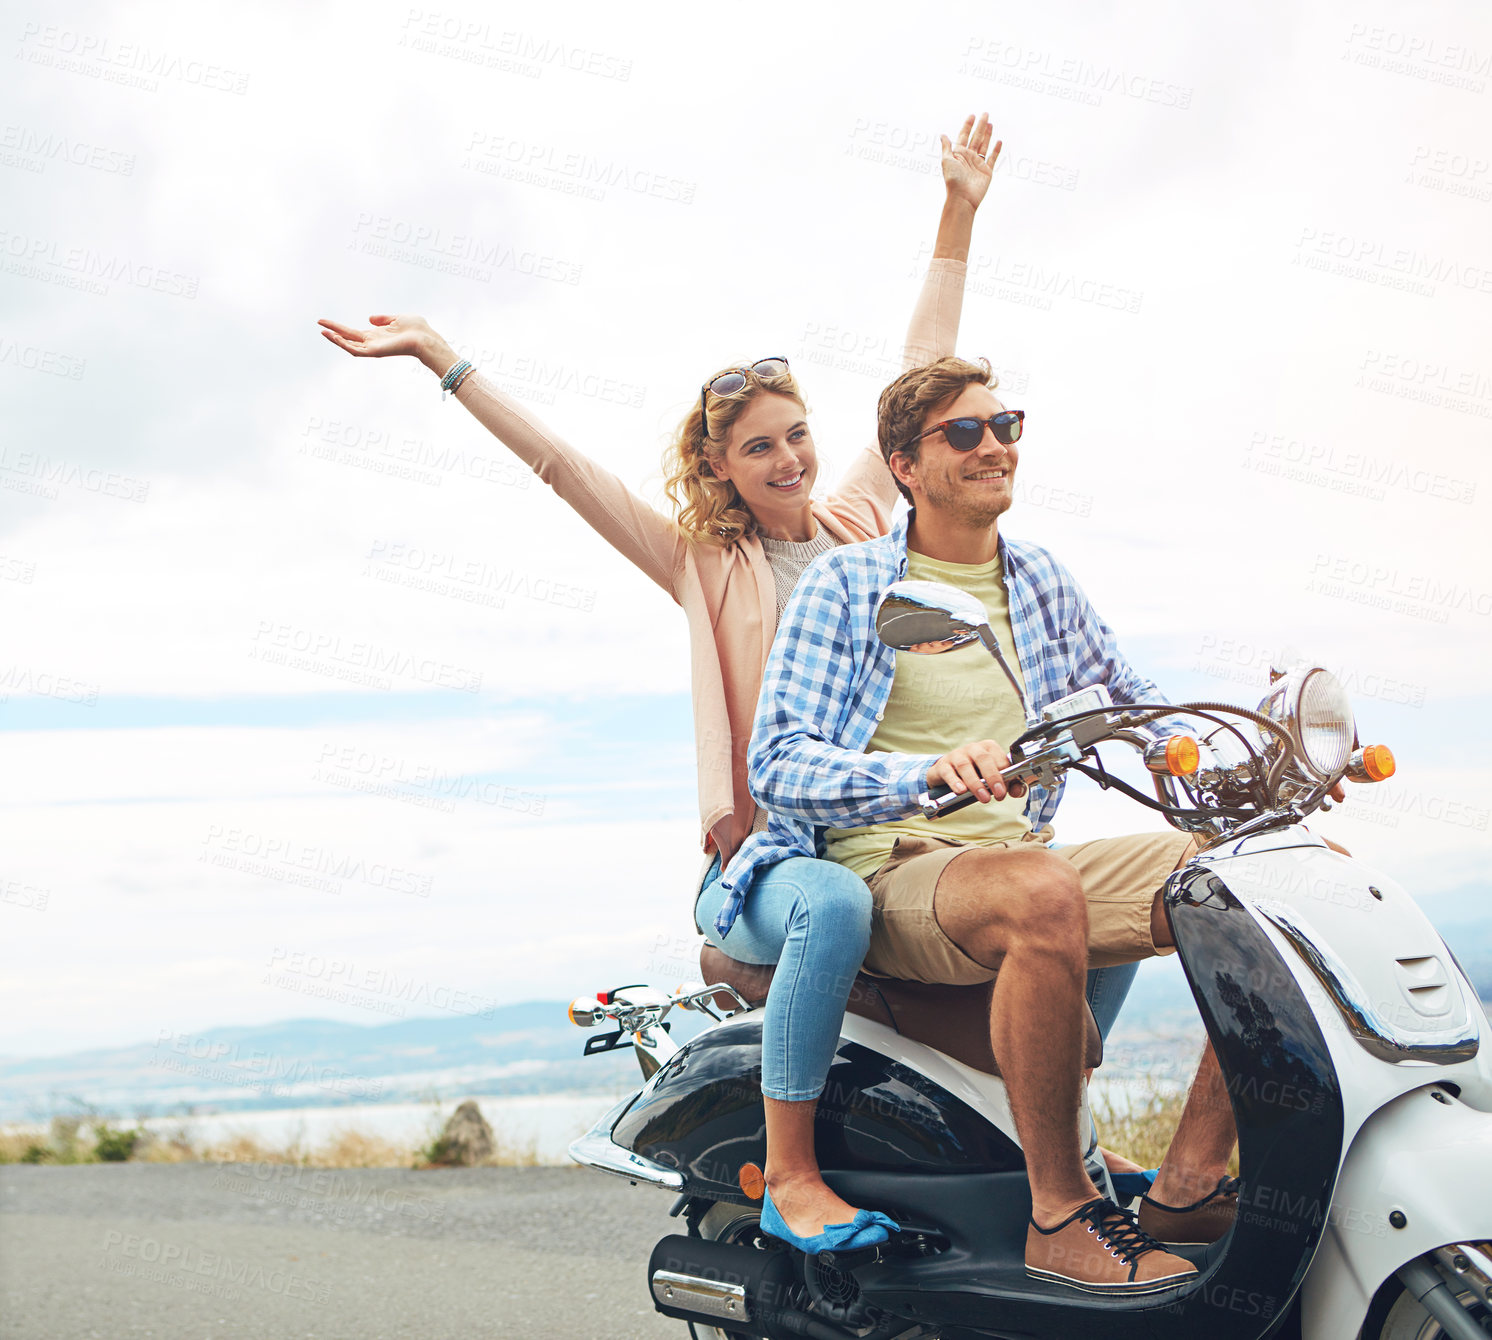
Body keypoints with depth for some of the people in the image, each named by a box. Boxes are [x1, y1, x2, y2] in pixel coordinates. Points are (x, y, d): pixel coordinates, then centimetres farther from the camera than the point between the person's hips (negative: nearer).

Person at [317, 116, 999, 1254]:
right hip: (757, 854, -5)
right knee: (835, 904, -39)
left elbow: (923, 371, 18)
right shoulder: (704, 560, 8)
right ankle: (790, 1178, -27)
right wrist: (441, 357, 0)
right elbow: (560, 464, 4)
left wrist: (960, 214, 18)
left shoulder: (856, 521, 16)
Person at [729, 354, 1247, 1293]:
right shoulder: (844, 586, -1)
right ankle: (1060, 1216, -29)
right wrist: (929, 775, -29)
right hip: (888, 873, -6)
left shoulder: (1043, 583, 15)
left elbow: (1132, 700, 26)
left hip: (1021, 853, 6)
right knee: (1044, 894, -41)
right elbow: (779, 763, -11)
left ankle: (1191, 1182, -11)